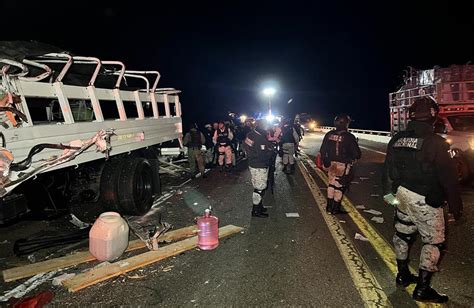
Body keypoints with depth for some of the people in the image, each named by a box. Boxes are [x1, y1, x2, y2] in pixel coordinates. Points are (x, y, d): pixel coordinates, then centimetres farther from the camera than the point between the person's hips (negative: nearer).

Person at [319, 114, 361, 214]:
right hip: (343, 166, -5)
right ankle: (335, 209, 15)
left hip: (331, 164, 5)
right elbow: (357, 153, -10)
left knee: (331, 184, 18)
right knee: (339, 186, 7)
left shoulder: (329, 135, -1)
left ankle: (329, 206, 24)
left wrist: (325, 161, 11)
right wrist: (354, 157, 11)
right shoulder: (349, 137, -15)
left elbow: (322, 150, 2)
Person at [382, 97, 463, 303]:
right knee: (434, 242, 6)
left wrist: (388, 192, 20)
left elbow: (388, 170, 9)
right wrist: (456, 206, -4)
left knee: (403, 234, 19)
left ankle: (403, 275, 34)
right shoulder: (436, 143, -18)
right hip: (425, 200, -6)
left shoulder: (397, 140, 2)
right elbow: (448, 178, -14)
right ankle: (422, 289, 10)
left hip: (402, 195, 7)